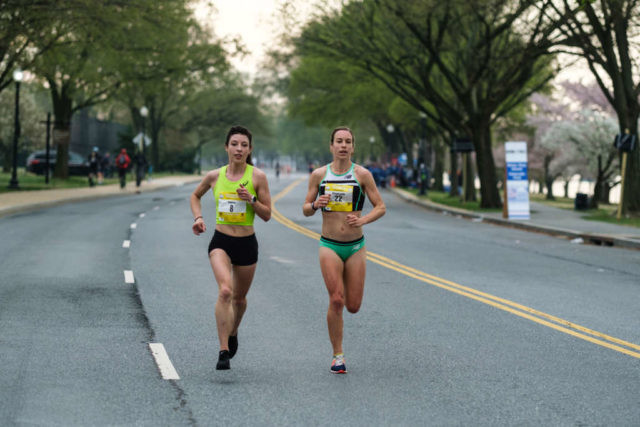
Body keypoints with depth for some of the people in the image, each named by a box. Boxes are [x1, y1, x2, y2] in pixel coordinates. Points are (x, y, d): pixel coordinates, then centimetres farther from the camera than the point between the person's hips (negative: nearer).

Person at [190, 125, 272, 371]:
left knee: (239, 298, 16)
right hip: (221, 242, -1)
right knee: (225, 290, -24)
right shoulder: (214, 176, 1)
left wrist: (251, 200, -18)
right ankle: (223, 351, -24)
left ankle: (233, 333, 48)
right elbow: (195, 196, 22)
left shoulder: (257, 177, -4)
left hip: (247, 244, 1)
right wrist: (198, 217, 6)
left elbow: (267, 215, -2)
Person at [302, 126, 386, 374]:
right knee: (336, 301, -12)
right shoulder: (319, 175, 1)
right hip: (329, 245, -1)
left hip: (355, 246, 1)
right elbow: (305, 209, 8)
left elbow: (380, 207, 1)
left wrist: (362, 220, -17)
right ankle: (337, 355, 2)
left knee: (353, 307, 2)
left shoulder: (362, 175, -2)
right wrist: (315, 205, -15)